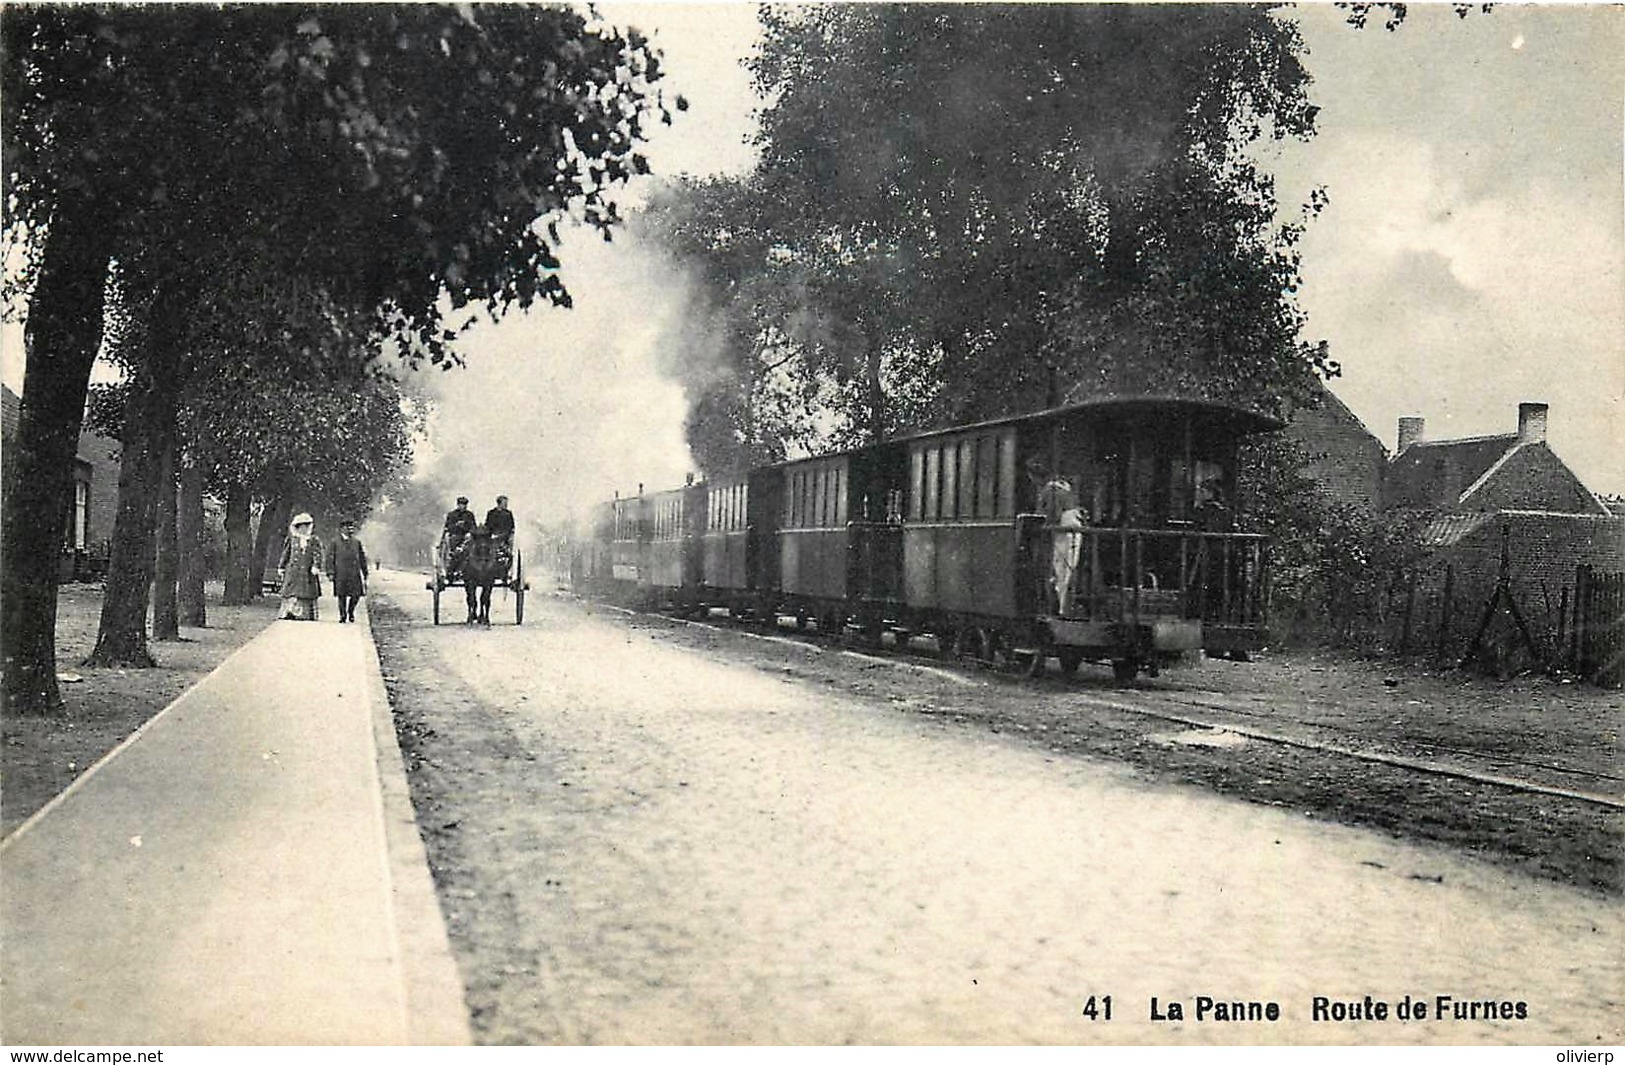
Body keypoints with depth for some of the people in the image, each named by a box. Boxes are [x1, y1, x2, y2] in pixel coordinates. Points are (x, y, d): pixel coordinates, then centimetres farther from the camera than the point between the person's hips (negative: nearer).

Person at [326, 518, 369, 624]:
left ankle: (351, 611, 21)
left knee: (356, 595, -4)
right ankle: (342, 615, 12)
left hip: (354, 574, 2)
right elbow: (330, 558, 1)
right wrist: (330, 572, -8)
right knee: (342, 595, 0)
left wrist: (365, 573, 16)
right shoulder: (335, 543, 5)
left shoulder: (357, 542, 14)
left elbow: (362, 559, 17)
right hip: (340, 574, -2)